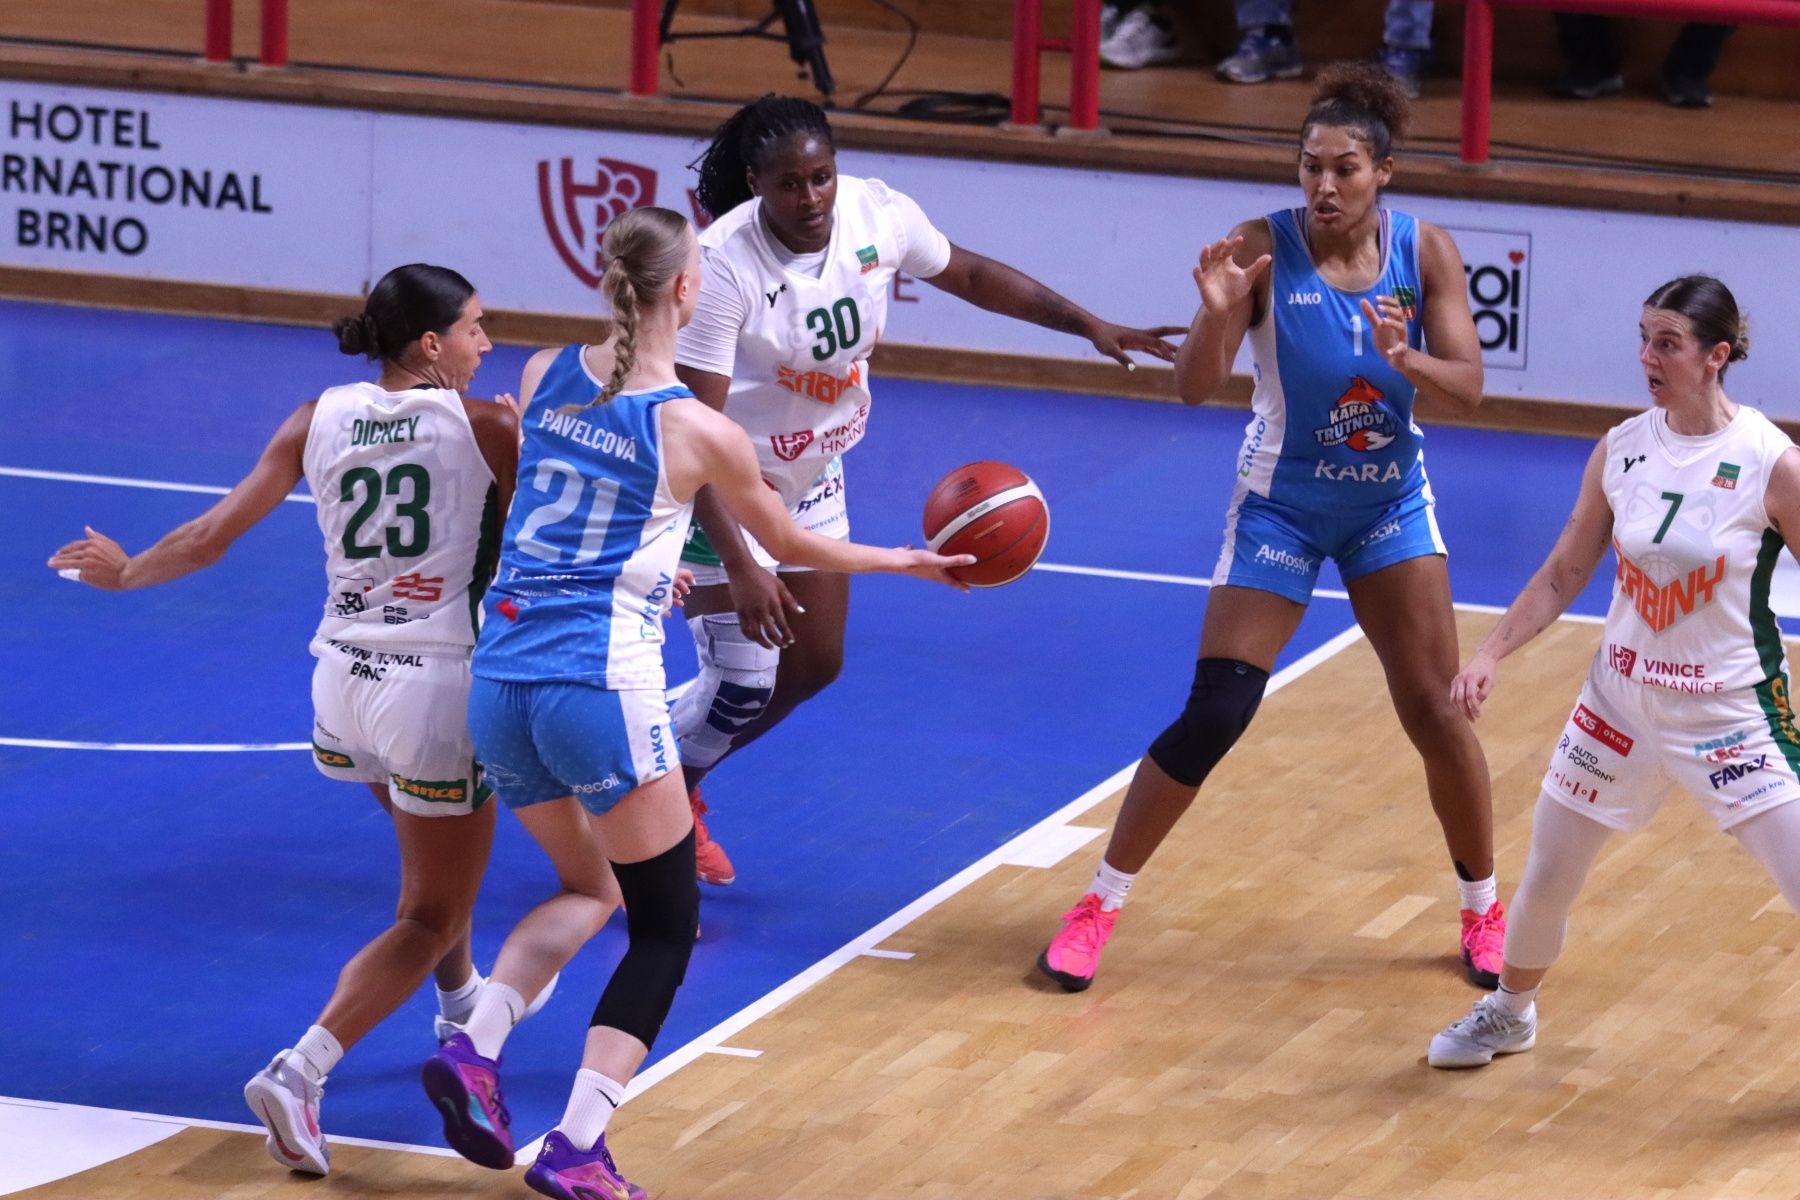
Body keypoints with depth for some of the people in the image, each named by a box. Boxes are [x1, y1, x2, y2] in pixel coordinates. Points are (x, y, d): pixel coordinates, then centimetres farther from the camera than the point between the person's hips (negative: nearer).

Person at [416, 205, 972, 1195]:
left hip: (499, 681, 6)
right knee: (665, 929, 9)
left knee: (587, 887, 26)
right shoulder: (699, 433, -5)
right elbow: (789, 545, 12)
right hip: (601, 689, -6)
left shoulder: (545, 377, 7)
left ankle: (474, 1048, 3)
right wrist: (907, 563, 30)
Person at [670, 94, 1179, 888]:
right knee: (744, 685, -12)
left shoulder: (876, 214, -17)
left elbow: (968, 275, 5)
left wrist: (1087, 324, -1)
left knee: (813, 666, 16)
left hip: (810, 478, 7)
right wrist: (738, 565, -42)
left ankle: (678, 783, 38)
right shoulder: (722, 265, -34)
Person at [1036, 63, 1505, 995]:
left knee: (1434, 710, 0)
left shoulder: (1425, 253, -10)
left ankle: (1483, 909, 20)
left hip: (1390, 503, 2)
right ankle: (1099, 906, 5)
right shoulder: (1265, 249, -18)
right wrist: (1216, 314, -41)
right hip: (1281, 506, -2)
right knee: (1212, 717, -8)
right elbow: (1194, 387, -22)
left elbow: (1467, 386, -14)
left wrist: (1405, 359, -34)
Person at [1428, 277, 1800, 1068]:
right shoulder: (1621, 451, -3)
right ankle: (1509, 1013, 42)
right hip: (1622, 698, 4)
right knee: (1546, 879, 14)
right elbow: (1564, 573, 6)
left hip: (1730, 711, -4)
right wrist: (1492, 652, -3)